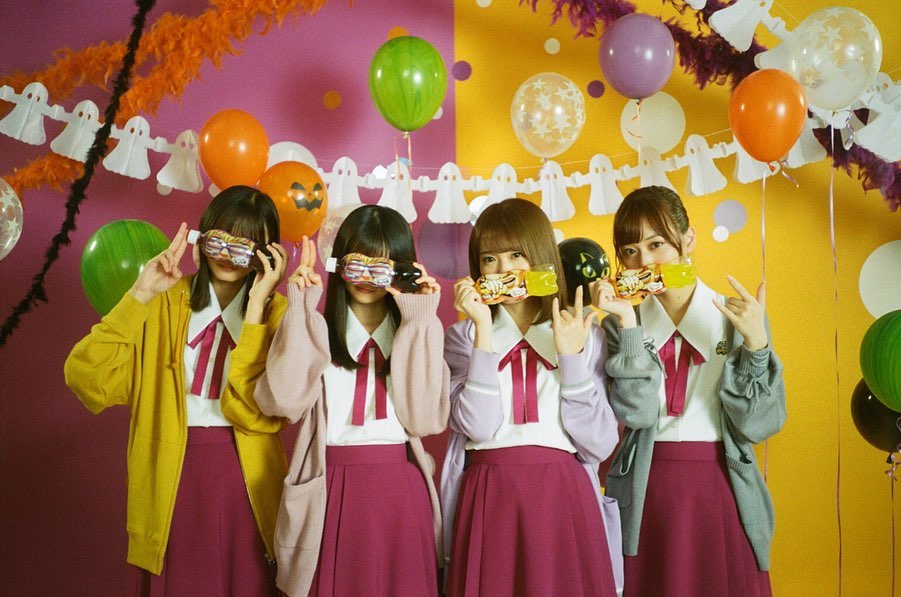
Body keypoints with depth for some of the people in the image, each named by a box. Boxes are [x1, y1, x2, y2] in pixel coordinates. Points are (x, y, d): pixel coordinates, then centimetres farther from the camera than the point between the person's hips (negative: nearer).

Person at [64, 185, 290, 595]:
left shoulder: (277, 313, -2)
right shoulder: (164, 304, 2)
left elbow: (257, 413, -17)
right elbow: (86, 377, -11)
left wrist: (255, 306, -17)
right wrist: (141, 295, -16)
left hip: (246, 482, -1)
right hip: (173, 479, 1)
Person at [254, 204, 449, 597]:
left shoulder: (415, 331, 8)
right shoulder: (317, 327, 6)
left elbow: (425, 418, -8)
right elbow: (283, 402, -13)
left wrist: (419, 324, -7)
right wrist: (302, 312, -9)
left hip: (398, 490, 1)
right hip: (331, 489, -1)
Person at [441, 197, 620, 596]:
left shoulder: (583, 336, 7)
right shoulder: (464, 336, 6)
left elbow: (600, 444, -3)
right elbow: (478, 427, -11)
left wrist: (571, 357, -8)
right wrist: (485, 331, -11)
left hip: (562, 498, 1)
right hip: (488, 500, 0)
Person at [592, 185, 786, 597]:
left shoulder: (738, 317, 1)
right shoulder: (621, 324, 3)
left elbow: (759, 424, -6)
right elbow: (636, 412, -12)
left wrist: (755, 342, -16)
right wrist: (628, 324, -15)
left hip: (719, 491, 0)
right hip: (643, 496, 0)